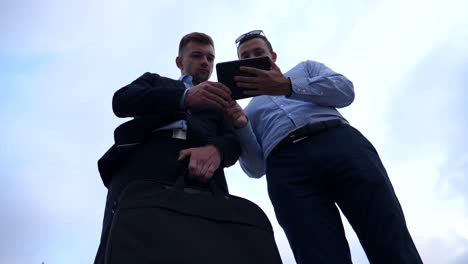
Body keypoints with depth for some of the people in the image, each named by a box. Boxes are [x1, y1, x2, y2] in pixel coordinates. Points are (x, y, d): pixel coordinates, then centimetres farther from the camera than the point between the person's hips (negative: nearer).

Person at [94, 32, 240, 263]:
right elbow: (121, 101, 10)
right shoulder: (154, 81, 33)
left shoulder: (219, 99, 34)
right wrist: (185, 96, -6)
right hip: (143, 160, 0)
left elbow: (235, 140, 15)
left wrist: (215, 150, -13)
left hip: (197, 169, 1)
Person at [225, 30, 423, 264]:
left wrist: (289, 86, -3)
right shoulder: (250, 111, 33)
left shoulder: (306, 67, 32)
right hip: (287, 169, 1)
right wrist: (239, 124, 1)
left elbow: (345, 90, 9)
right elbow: (256, 168, 18)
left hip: (340, 142, 0)